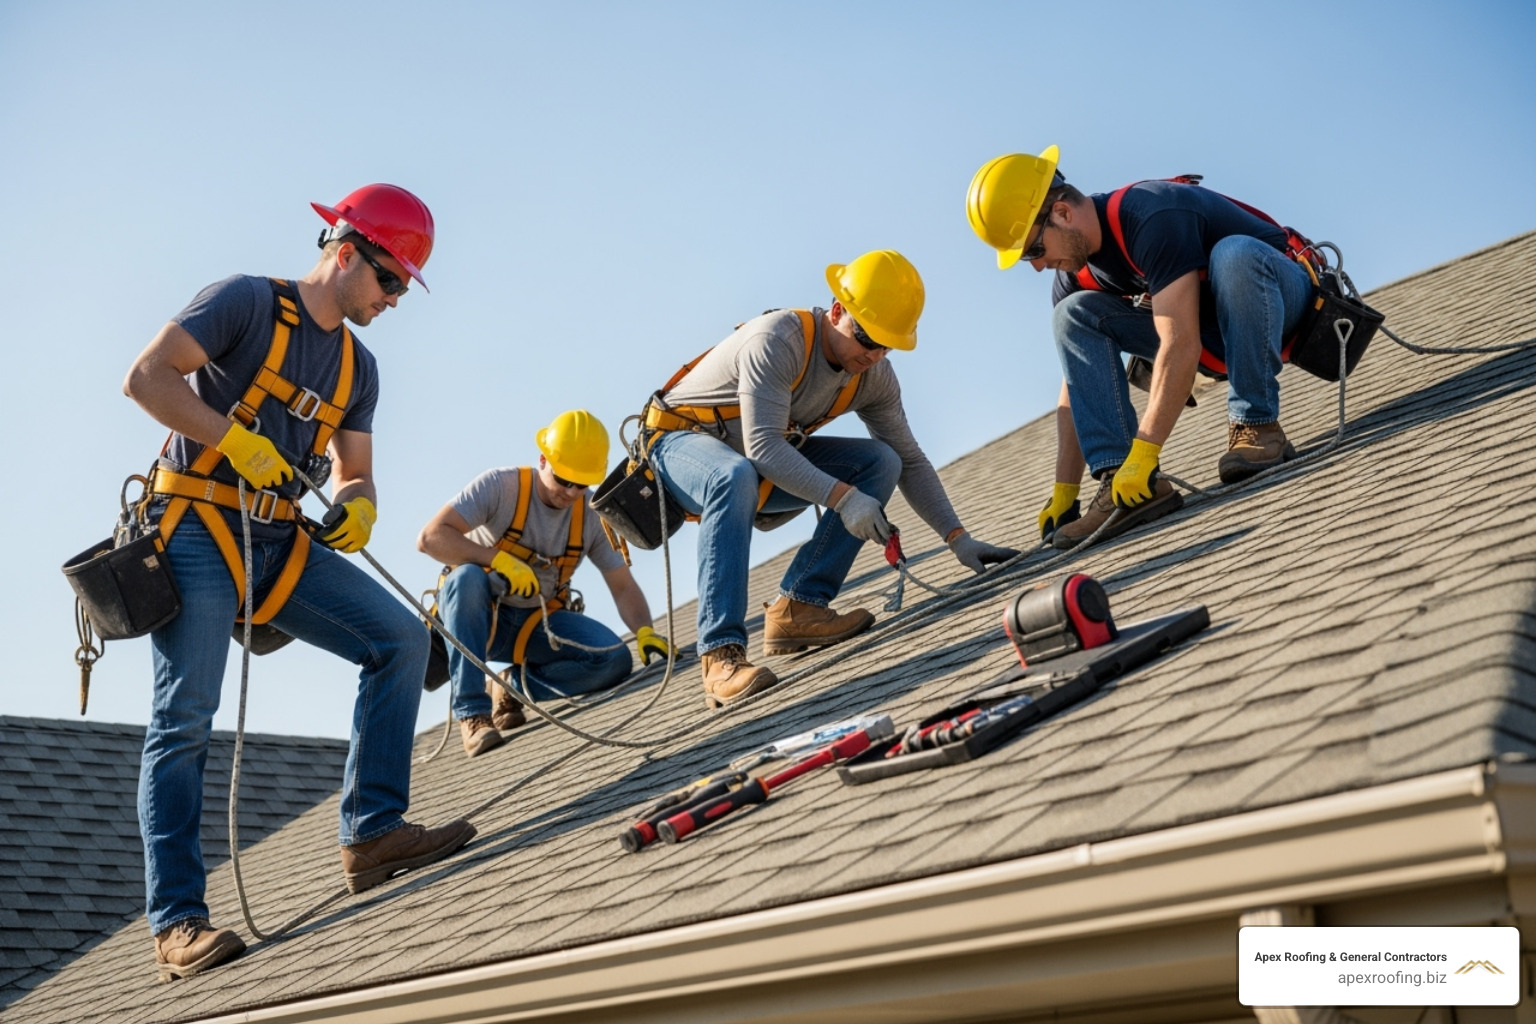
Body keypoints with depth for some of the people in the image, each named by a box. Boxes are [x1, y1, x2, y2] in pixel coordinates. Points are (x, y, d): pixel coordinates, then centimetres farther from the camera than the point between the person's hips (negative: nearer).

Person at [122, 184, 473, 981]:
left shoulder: (358, 366, 15)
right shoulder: (248, 302, -6)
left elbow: (353, 473, 13)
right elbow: (145, 377, -14)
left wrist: (357, 505, -11)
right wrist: (235, 439, -23)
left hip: (283, 544, 7)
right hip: (198, 532, -7)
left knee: (400, 639, -6)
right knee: (184, 721, -11)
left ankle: (372, 834, -6)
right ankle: (176, 922, -11)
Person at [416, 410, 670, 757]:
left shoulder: (592, 517, -4)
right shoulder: (500, 486, -17)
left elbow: (623, 586, 0)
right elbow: (430, 538, -24)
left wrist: (645, 631, -20)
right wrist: (498, 558, -34)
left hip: (539, 624, 3)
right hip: (480, 617, -3)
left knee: (615, 660, -21)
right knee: (466, 577, -38)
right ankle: (471, 712, -33)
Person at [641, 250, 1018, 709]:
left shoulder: (874, 377, -7)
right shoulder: (777, 340, -30)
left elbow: (909, 460, 0)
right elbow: (762, 448, -36)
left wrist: (958, 538, -9)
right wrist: (842, 496, -42)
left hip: (772, 459, 7)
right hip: (682, 440, -7)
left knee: (879, 463, -11)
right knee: (736, 478, -42)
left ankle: (797, 608, -15)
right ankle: (721, 655, -43)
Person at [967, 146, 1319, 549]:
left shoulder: (1152, 219, -31)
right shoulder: (1075, 276, -5)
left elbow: (1181, 345, -37)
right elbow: (1077, 386, -2)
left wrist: (1142, 456, -38)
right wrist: (1063, 493, -5)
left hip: (1279, 297, -7)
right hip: (1215, 342, 7)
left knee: (1233, 253, -38)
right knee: (1073, 314, -10)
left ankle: (1257, 428, -26)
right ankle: (1118, 483, -21)